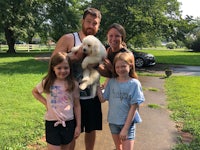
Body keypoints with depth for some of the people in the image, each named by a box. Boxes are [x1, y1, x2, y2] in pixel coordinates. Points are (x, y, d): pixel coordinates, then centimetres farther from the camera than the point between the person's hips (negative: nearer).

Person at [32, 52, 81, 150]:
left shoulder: (73, 84, -3)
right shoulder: (47, 83, -5)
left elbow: (77, 106, 2)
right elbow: (34, 92, 15)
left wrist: (78, 125, 2)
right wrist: (45, 102, 0)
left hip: (68, 123, 1)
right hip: (52, 123, -1)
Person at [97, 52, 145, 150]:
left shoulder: (134, 84, -14)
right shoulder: (111, 82, -2)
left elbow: (133, 108, -15)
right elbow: (102, 99, 0)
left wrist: (126, 128, -17)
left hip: (128, 123, -4)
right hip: (113, 121, 4)